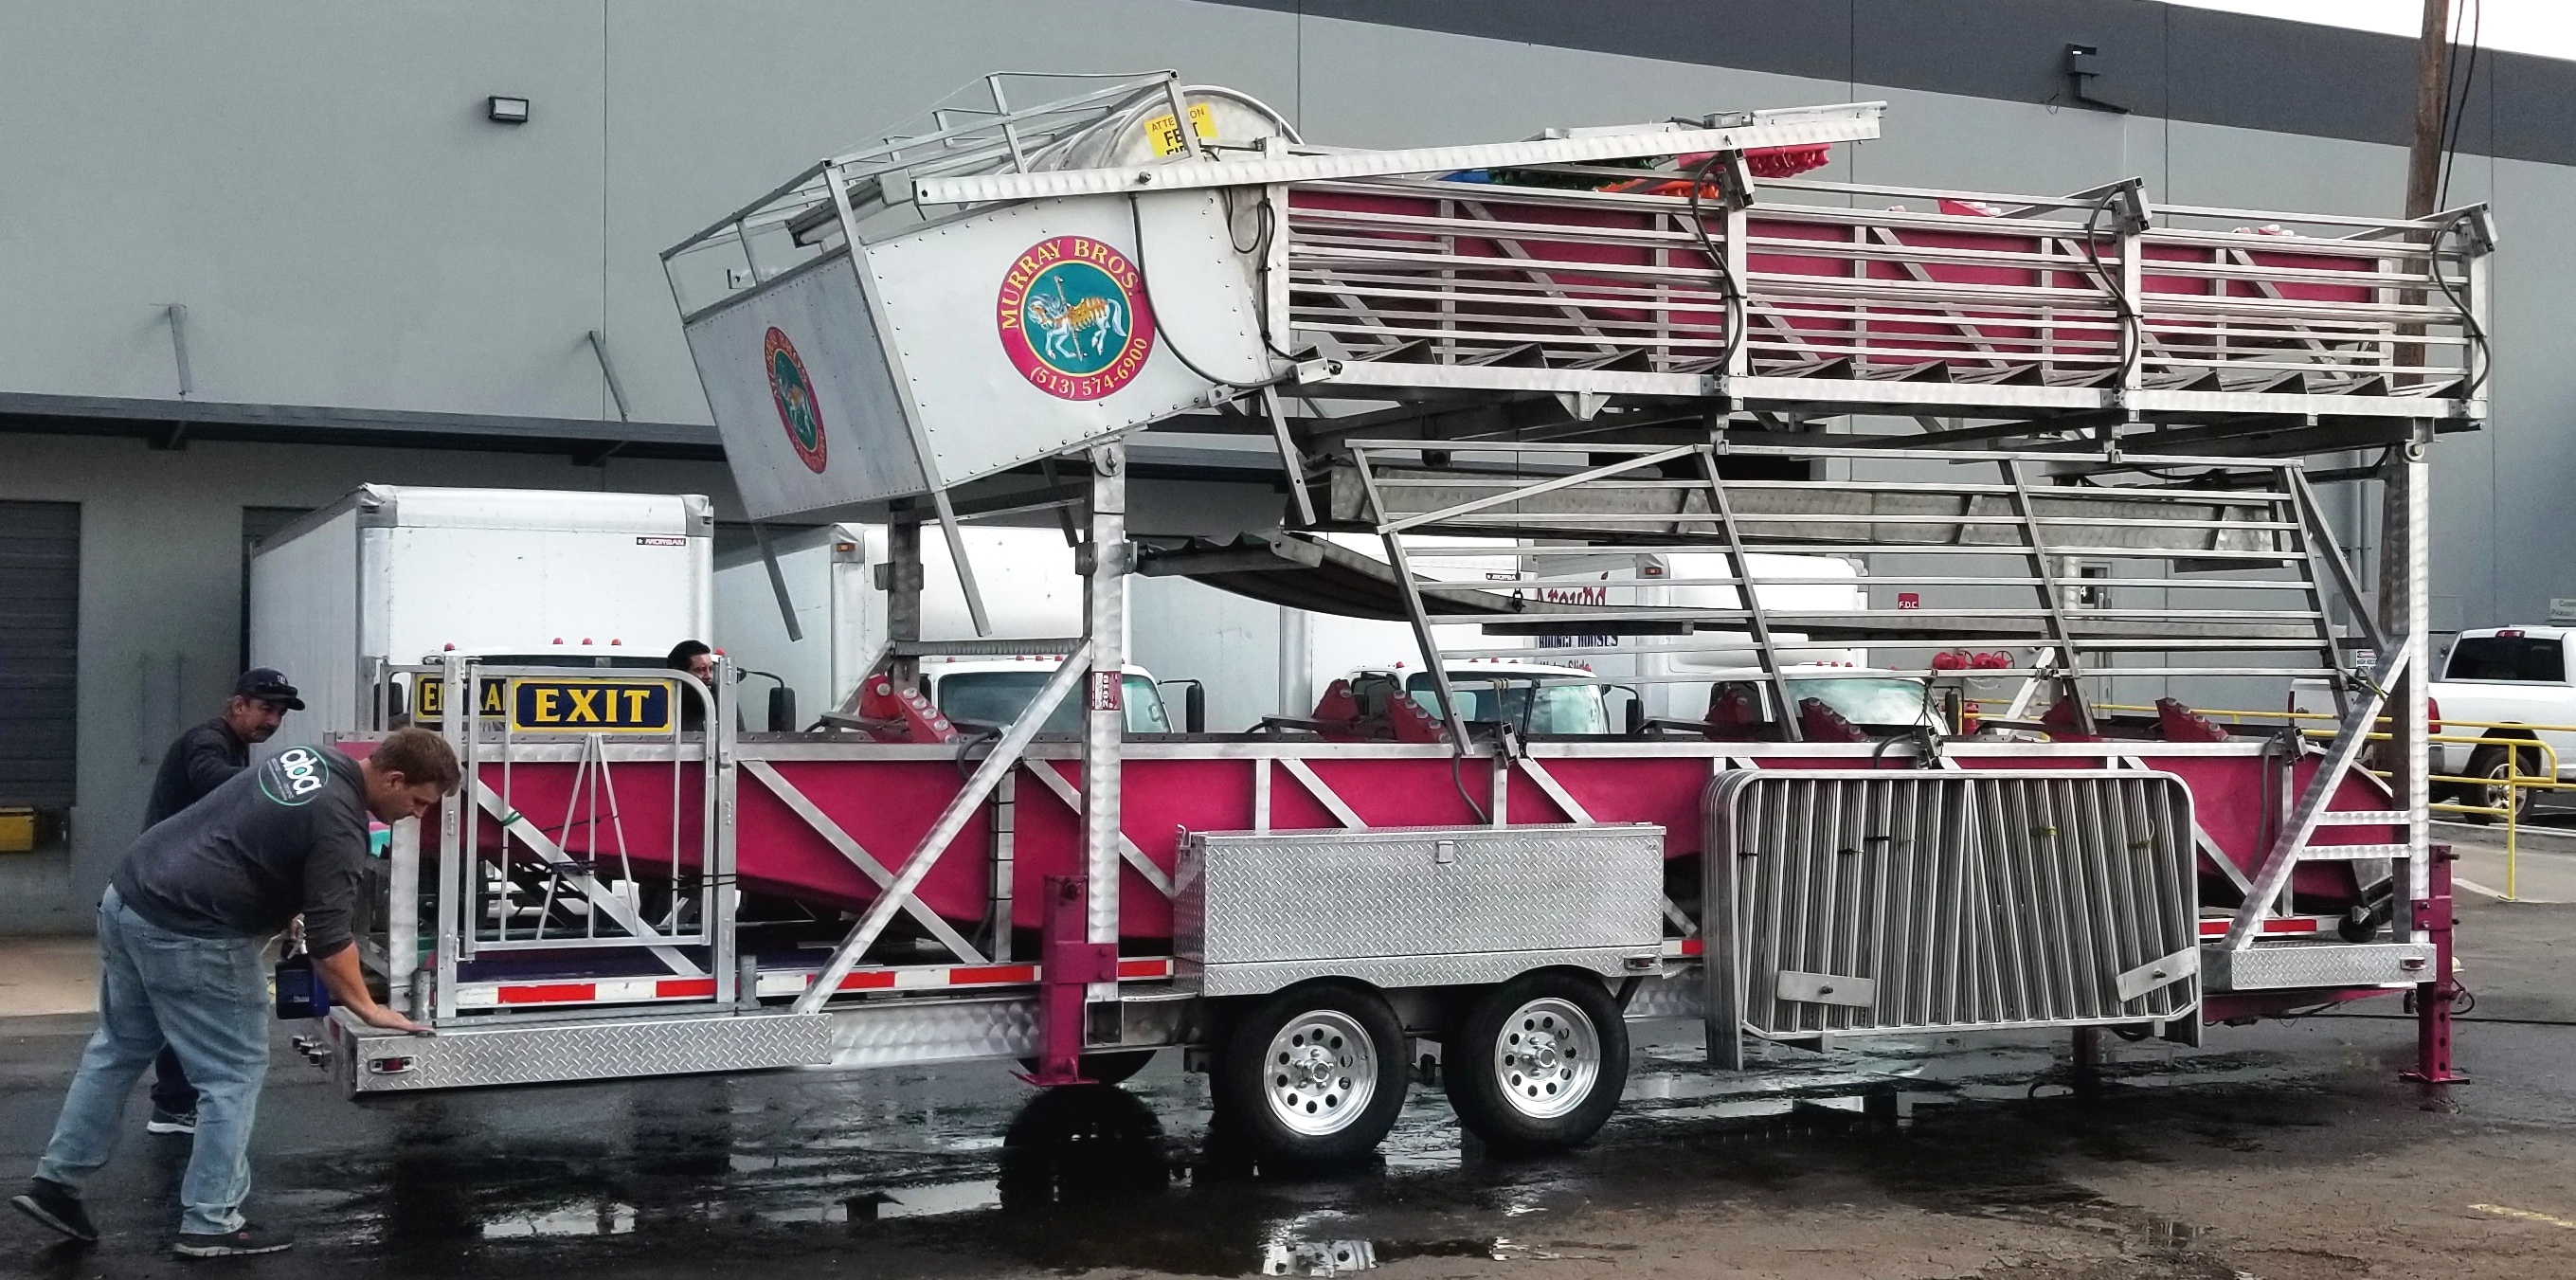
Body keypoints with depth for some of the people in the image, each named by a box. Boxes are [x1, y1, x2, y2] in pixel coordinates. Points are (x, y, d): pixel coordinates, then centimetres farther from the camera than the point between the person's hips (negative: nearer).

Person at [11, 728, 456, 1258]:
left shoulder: (316, 758, 9)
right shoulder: (338, 824, -18)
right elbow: (330, 940, -17)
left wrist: (285, 910, 22)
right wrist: (368, 1010, -6)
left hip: (127, 897, 9)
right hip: (188, 934, -9)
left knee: (118, 1049, 22)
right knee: (234, 1075, 2)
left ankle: (56, 1182, 27)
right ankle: (210, 1224, 6)